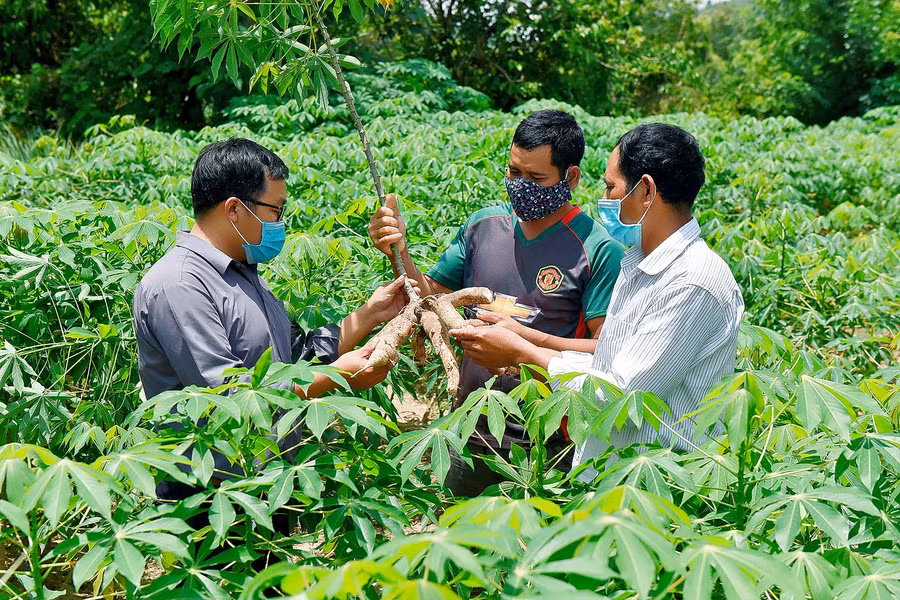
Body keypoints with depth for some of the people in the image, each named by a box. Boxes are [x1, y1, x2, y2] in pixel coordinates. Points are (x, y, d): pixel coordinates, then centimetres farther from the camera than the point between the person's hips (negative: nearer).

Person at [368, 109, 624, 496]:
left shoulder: (599, 250, -12)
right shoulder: (483, 225, 4)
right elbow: (432, 297, 9)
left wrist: (527, 338, -24)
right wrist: (399, 253, -8)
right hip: (470, 431, 5)